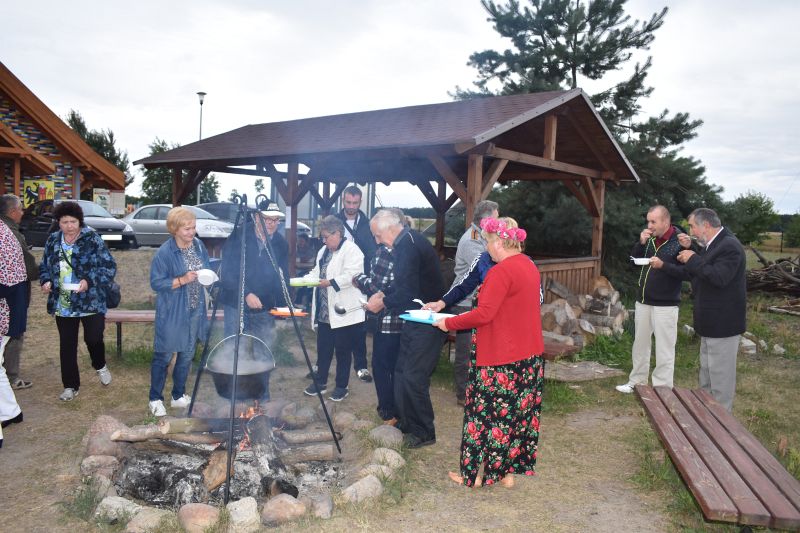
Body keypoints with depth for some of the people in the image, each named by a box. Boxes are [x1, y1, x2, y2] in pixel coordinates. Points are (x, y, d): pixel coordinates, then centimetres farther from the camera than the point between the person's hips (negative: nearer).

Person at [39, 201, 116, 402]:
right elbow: (44, 266, 16)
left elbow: (109, 267, -10)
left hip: (91, 302, -4)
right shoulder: (53, 240, 5)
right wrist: (46, 281, -4)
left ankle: (100, 366, 32)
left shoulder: (93, 239, -9)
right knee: (67, 345, 9)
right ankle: (70, 386, 21)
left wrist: (90, 282, -24)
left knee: (93, 338, -1)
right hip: (63, 304, 4)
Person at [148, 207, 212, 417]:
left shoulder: (198, 245, 2)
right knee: (163, 356, 5)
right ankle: (155, 399, 21)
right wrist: (182, 280, -26)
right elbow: (156, 283, -16)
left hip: (195, 311, 6)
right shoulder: (164, 252, -17)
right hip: (171, 313, -6)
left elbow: (206, 269, 17)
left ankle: (179, 396, 31)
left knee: (187, 355, 15)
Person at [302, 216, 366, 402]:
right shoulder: (324, 251, 16)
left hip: (343, 311, -8)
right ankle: (320, 381, 28)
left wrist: (330, 282, -26)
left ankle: (341, 386, 17)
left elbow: (351, 275, -23)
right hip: (324, 311, 8)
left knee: (342, 350, 5)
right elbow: (316, 272, 21)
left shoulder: (351, 250, -13)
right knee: (323, 348, 15)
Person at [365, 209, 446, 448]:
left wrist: (383, 302, -10)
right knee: (401, 372, 16)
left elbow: (407, 291, -25)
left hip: (426, 322, -11)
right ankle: (405, 422, 29)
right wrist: (383, 293, 8)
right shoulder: (408, 241, 10)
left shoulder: (408, 246, -22)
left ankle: (424, 432, 9)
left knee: (413, 377, -5)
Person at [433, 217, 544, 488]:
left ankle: (475, 473, 17)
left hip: (501, 359, -8)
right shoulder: (529, 265, 9)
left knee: (490, 414, 4)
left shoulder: (501, 271, -19)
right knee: (520, 411, 14)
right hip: (530, 354, 9)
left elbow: (484, 314, -22)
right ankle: (508, 470, 25)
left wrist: (449, 323, -12)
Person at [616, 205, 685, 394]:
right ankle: (637, 381, 29)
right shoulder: (650, 238, 5)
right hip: (643, 301, 7)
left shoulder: (680, 241, -13)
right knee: (640, 344, 16)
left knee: (664, 348, -1)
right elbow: (633, 259, 11)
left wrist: (663, 265, -28)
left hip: (665, 305, -7)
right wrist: (641, 242, -5)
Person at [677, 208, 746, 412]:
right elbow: (699, 272, 18)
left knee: (720, 374, -2)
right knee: (707, 372, 20)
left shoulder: (730, 246, -19)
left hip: (722, 324, -11)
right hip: (711, 323, 11)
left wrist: (693, 259, -20)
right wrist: (689, 250, 5)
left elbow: (719, 278, -30)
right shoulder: (712, 245, 12)